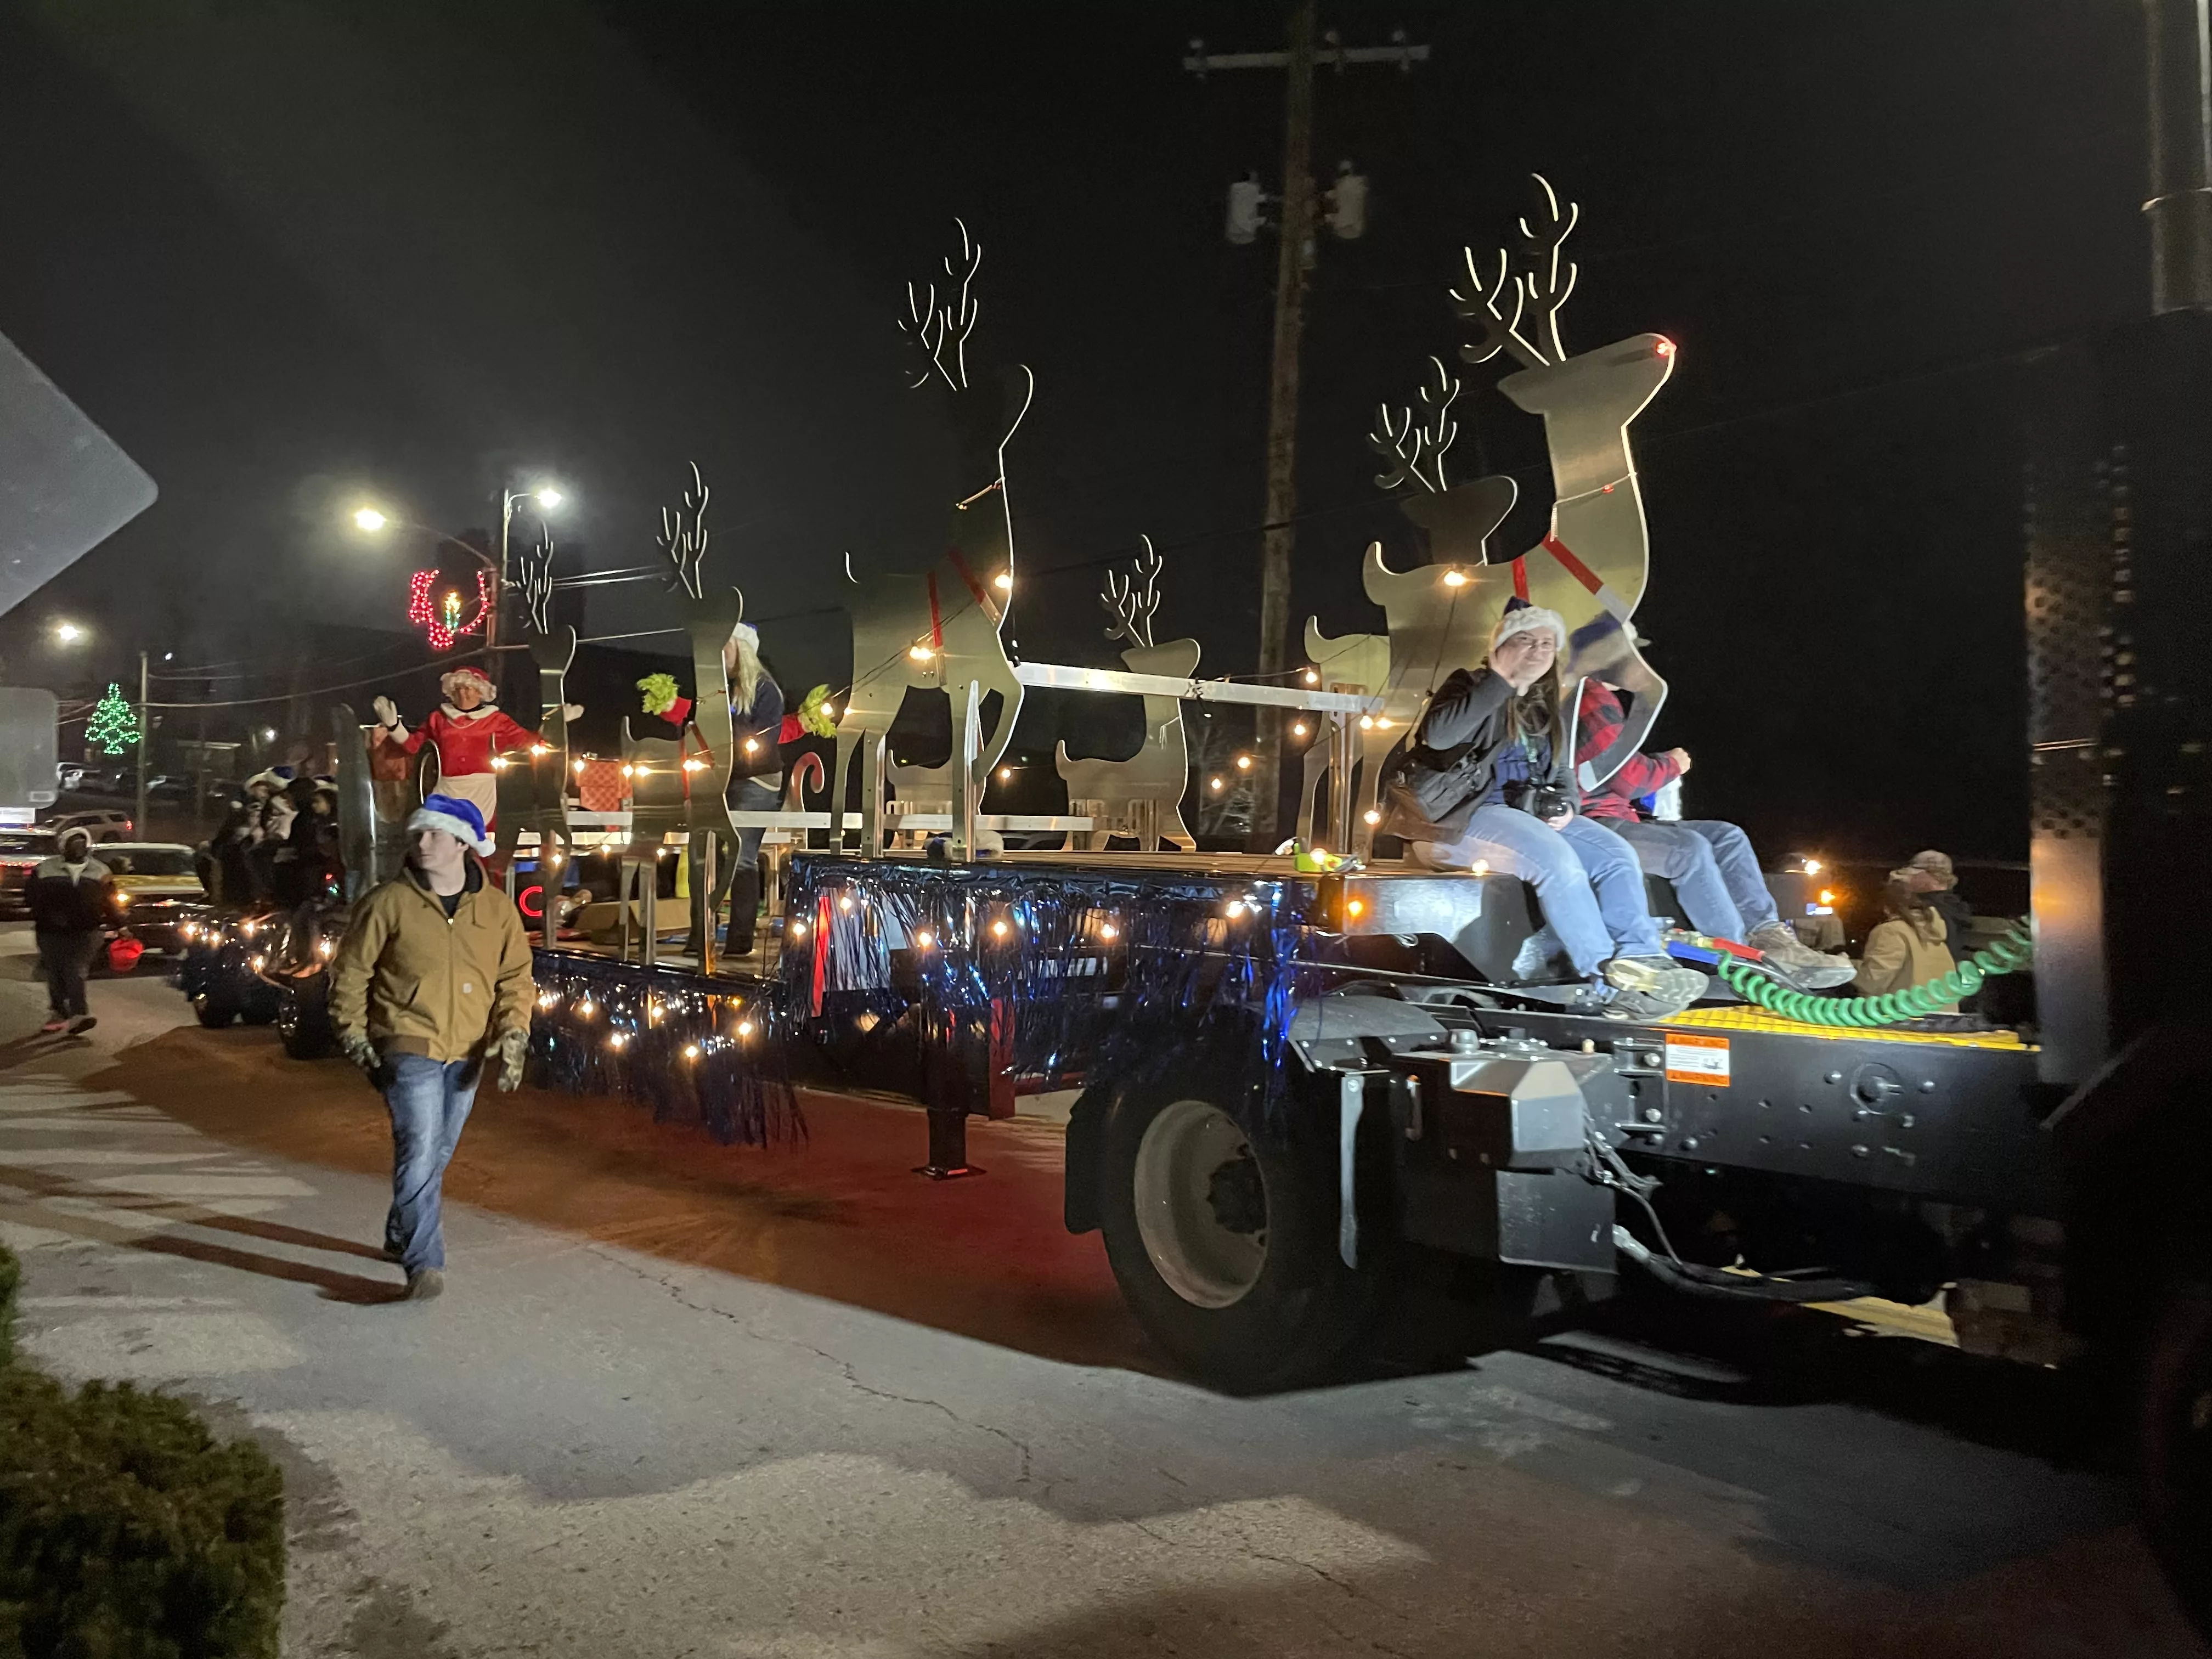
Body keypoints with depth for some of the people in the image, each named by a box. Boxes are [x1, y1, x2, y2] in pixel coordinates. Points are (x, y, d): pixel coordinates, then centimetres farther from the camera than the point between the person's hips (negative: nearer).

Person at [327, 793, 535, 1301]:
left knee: (438, 1154, 17)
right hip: (408, 1047, -4)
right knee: (419, 1151, -14)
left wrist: (513, 1035, -6)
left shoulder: (497, 910, 2)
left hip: (467, 1053, 4)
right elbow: (350, 972, 1)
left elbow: (516, 978, 6)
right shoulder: (388, 903, -6)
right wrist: (354, 1035, -4)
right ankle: (424, 1264, -12)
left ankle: (401, 1236, 38)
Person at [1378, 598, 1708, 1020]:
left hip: (1531, 815, 7)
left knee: (1616, 854, -17)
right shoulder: (1470, 687, 2)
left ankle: (1640, 962, -30)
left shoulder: (1549, 712, 22)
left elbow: (1562, 776, 24)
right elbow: (1438, 735, -19)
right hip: (1460, 816, -7)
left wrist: (1565, 808, -1)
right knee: (1556, 858, -32)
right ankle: (1611, 982, -33)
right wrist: (1501, 681, -17)